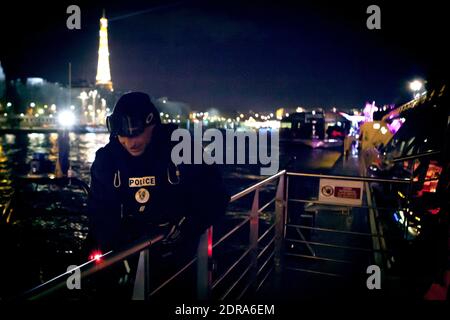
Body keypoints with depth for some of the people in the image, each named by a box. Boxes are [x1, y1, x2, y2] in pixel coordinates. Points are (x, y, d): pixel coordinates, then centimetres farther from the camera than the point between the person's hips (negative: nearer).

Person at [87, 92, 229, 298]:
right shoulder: (107, 159, -9)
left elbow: (214, 198, -12)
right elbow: (100, 210, -7)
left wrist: (185, 229, -22)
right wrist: (107, 252, -18)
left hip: (178, 247, -1)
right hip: (130, 245, 2)